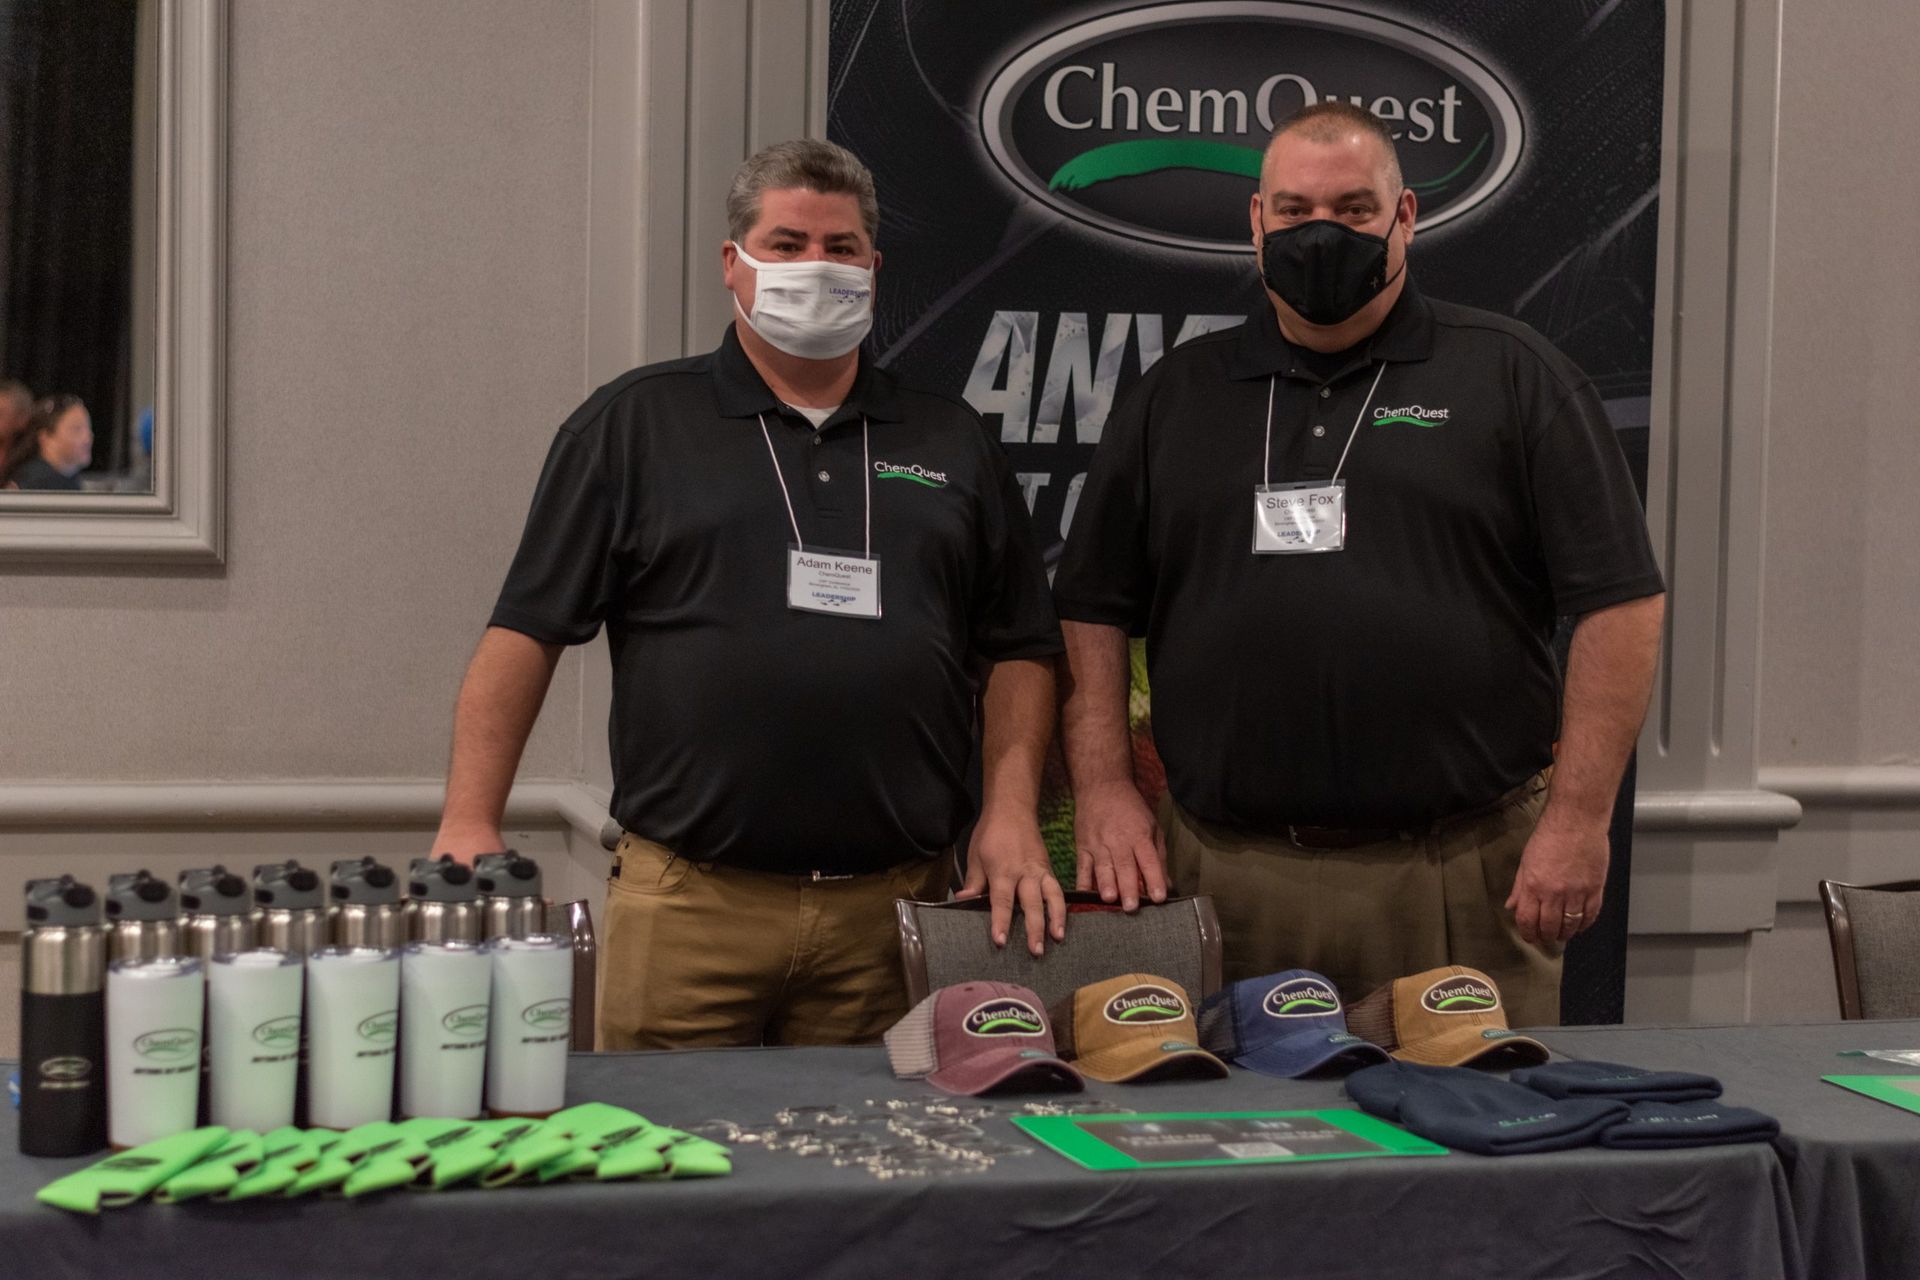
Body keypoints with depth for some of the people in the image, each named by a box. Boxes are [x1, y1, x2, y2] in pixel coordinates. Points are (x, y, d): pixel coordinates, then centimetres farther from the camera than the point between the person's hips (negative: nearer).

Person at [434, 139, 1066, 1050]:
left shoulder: (952, 445, 14)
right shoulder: (634, 426, 6)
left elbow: (1018, 649, 14)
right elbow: (528, 631, 2)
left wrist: (1011, 814, 1)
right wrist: (470, 823, -7)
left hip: (894, 907, 2)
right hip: (686, 904, -2)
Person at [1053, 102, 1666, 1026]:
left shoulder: (1511, 378, 4)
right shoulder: (1176, 397, 13)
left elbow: (1619, 602, -1)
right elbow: (1090, 611, 14)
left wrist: (1578, 815, -7)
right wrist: (1103, 789, 2)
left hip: (1462, 880, -2)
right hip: (1224, 875, 2)